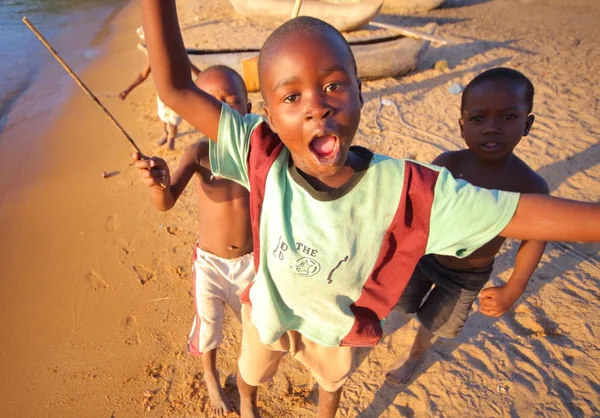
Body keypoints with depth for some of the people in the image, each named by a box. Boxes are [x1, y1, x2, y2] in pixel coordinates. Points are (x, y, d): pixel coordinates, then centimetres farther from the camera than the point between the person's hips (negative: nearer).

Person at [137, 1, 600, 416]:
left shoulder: (403, 189, -36)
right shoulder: (261, 155, -34)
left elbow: (525, 212, -34)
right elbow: (176, 88, -36)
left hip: (338, 321, 1)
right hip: (268, 307, 0)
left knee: (333, 378, 37)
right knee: (253, 370, 35)